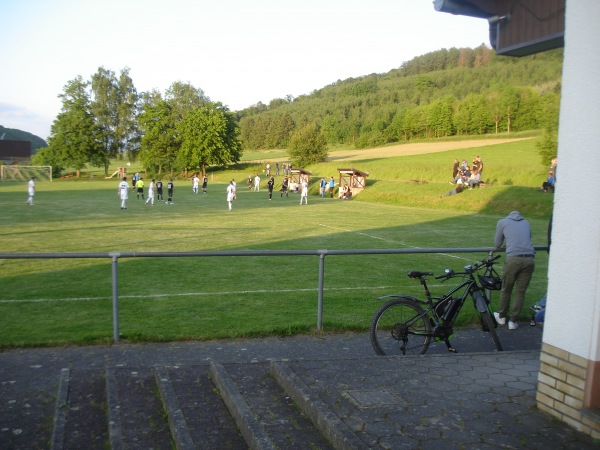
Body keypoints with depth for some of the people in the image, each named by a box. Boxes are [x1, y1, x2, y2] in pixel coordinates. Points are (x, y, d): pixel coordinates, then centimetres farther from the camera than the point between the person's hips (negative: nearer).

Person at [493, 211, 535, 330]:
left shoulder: (502, 222, 15)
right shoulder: (525, 222, 23)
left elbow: (497, 244, 20)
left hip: (513, 259, -2)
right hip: (529, 260, 2)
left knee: (506, 290, 15)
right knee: (520, 292, 11)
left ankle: (501, 316, 30)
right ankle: (513, 321, 15)